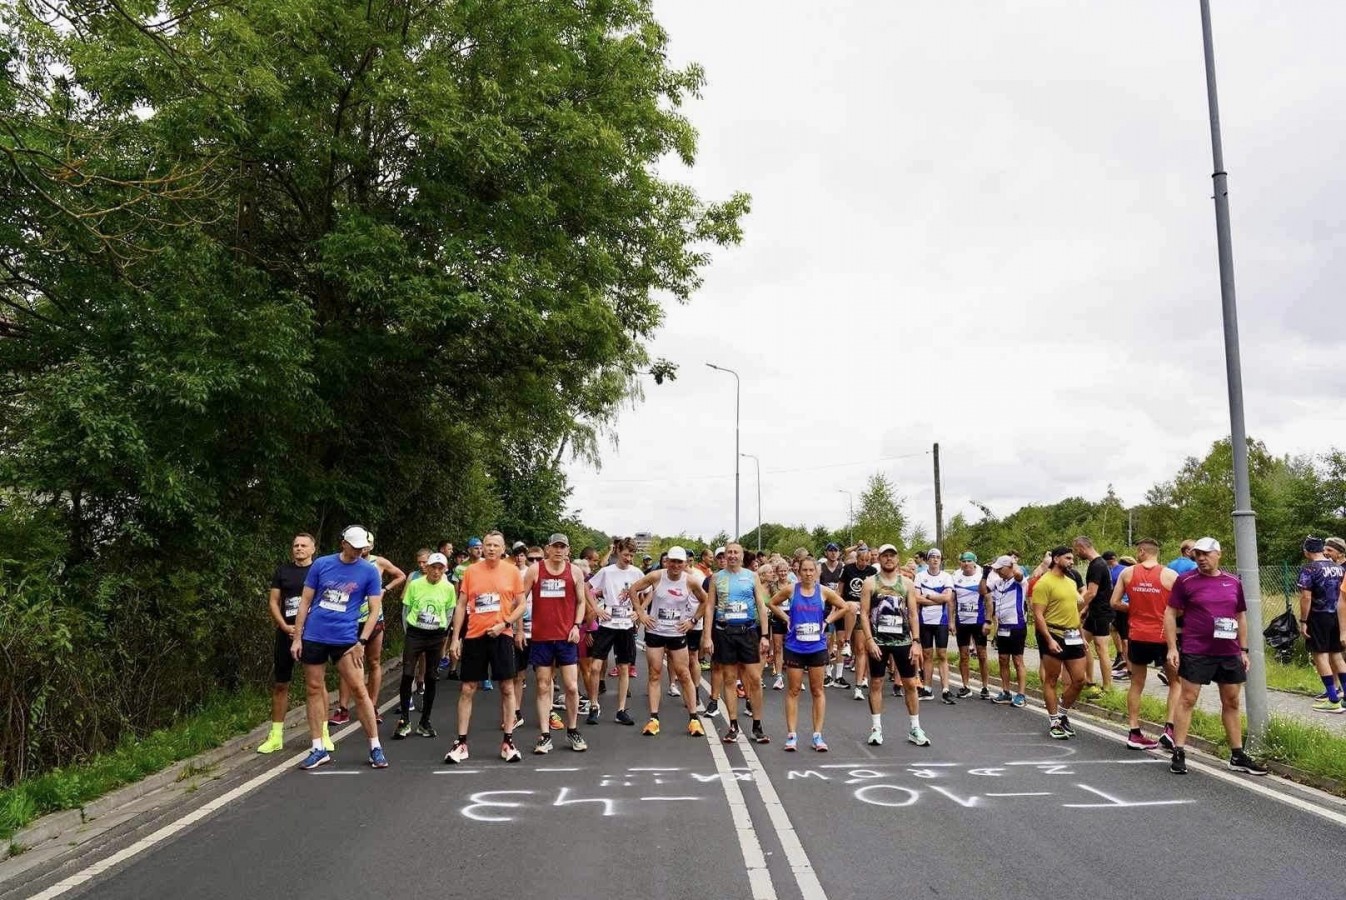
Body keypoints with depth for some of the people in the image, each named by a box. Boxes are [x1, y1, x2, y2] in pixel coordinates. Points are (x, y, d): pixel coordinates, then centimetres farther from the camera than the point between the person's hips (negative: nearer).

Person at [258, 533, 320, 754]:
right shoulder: (283, 571, 8)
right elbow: (273, 601, 7)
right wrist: (285, 626, -7)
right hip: (286, 634, 3)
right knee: (280, 684, 6)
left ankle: (323, 733, 8)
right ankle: (276, 735, 15)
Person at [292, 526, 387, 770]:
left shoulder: (369, 571, -3)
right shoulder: (321, 564, 1)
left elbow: (375, 610, -2)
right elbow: (305, 601, 6)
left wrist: (361, 643, -10)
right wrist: (296, 638, 2)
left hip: (345, 639, -2)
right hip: (313, 637, 2)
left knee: (359, 690, -4)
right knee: (314, 689, 7)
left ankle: (375, 747, 6)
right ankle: (319, 749, 18)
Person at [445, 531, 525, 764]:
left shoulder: (512, 571, 0)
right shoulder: (471, 571, 3)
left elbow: (521, 605, 3)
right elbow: (461, 606, 5)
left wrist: (504, 624, -12)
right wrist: (455, 638, 1)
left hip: (501, 636, -1)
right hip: (474, 636, 1)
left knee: (507, 688, 2)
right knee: (467, 689, 4)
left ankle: (508, 742, 12)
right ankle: (461, 743, 12)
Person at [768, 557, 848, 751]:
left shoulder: (824, 591, -2)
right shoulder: (791, 589, -4)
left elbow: (844, 607, 8)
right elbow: (771, 603, 8)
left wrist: (826, 621, 0)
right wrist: (786, 619, 0)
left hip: (817, 647, 1)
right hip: (794, 647, -1)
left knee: (817, 691, 6)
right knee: (793, 690, 4)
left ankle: (817, 735, 13)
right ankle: (791, 735, 9)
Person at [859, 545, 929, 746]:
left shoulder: (907, 583, 5)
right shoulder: (870, 583, -2)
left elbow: (913, 614, 4)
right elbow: (864, 614, -5)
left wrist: (916, 642, -4)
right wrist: (869, 640, -14)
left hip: (903, 640, 2)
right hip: (878, 641, -2)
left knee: (910, 683, 5)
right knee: (876, 683, 3)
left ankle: (915, 728, 16)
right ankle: (876, 728, 13)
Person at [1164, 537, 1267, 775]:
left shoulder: (1233, 582, 7)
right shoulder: (1186, 581, -5)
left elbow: (1241, 616, 15)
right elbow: (1170, 613, -4)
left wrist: (1244, 650, 12)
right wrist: (1172, 647, -10)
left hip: (1229, 653, 4)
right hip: (1195, 653, -4)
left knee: (1232, 703, 12)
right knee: (1187, 700, -2)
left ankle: (1237, 756, 23)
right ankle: (1178, 753, 3)